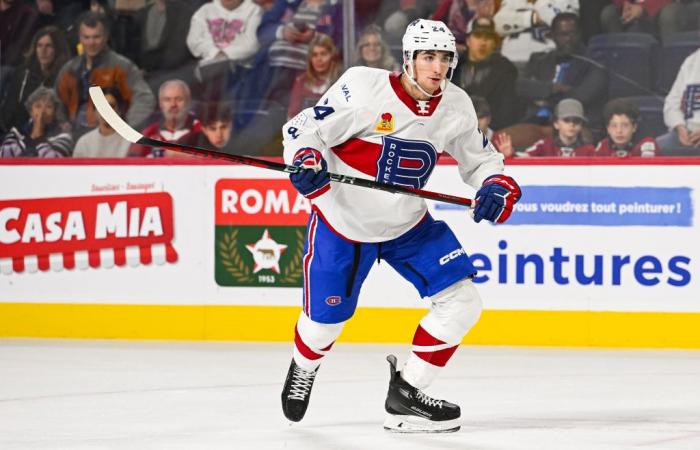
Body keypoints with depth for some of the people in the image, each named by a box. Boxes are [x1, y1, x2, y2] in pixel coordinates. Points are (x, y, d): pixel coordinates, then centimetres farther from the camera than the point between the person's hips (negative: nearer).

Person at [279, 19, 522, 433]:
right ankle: (304, 369, 44)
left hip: (409, 226, 4)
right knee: (325, 319, 6)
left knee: (461, 302, -10)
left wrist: (498, 187, -13)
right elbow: (304, 129, -17)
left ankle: (405, 397, 2)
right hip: (343, 223, -4)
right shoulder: (364, 88, -22)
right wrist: (307, 161, -38)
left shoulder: (456, 107, -6)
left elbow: (480, 158, 8)